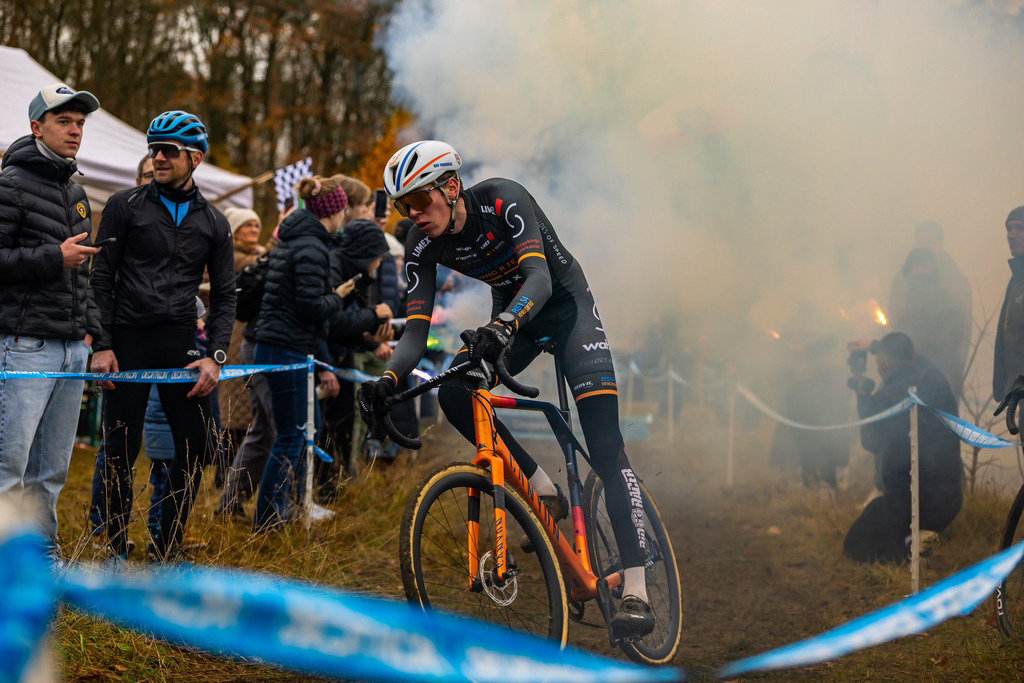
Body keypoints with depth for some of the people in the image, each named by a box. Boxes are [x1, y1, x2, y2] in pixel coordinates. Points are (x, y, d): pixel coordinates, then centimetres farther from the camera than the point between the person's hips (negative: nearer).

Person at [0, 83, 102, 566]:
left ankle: (43, 549, 20)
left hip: (72, 348, 8)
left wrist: (89, 327, 16)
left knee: (53, 467, 11)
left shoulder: (76, 193, 19)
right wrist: (53, 257, -15)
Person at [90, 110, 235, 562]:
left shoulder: (213, 223, 10)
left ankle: (167, 551, 12)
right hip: (128, 342, -2)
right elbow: (101, 278, 1)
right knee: (121, 452, 0)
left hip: (181, 342, 2)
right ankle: (116, 551, 12)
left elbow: (224, 296, 11)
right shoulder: (126, 206, 3)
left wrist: (215, 356, -2)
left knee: (198, 447, -1)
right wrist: (102, 346, -7)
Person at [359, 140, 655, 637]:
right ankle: (543, 491, -6)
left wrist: (502, 326, -58)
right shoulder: (422, 246, -13)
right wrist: (386, 380, -35)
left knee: (604, 447, -17)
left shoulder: (501, 199, -28)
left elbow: (539, 277, -39)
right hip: (509, 316, 5)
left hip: (564, 303, -5)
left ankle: (636, 590, -19)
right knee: (453, 394, -22)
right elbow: (416, 331, -16)